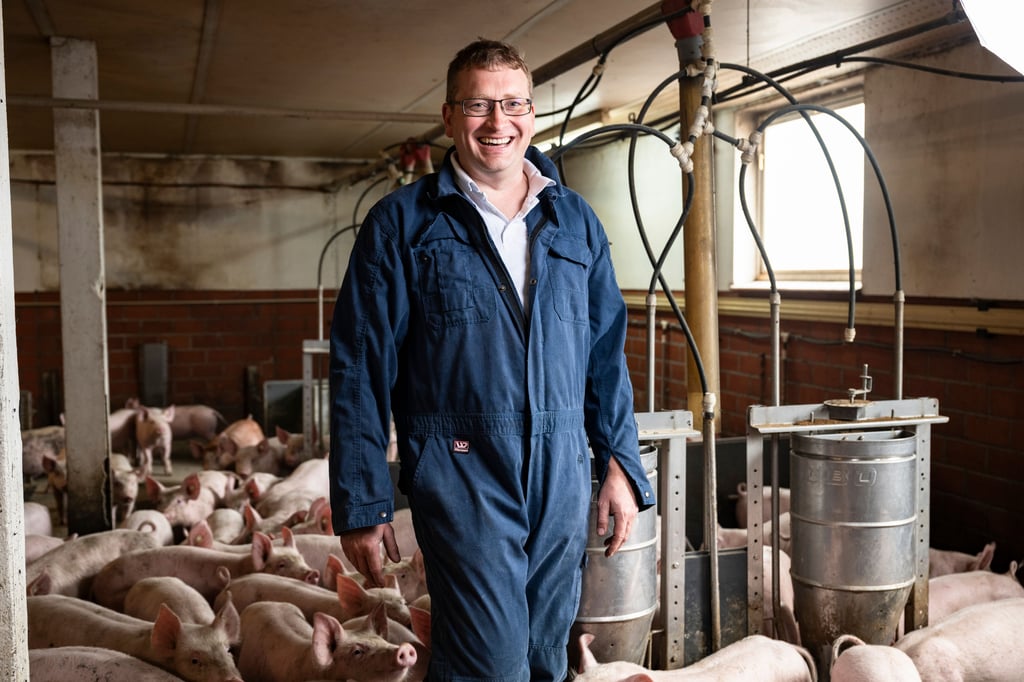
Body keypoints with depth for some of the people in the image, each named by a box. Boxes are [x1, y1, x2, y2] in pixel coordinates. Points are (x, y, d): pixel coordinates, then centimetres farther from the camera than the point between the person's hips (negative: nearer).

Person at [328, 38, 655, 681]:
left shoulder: (575, 219, 11)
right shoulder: (402, 223, -2)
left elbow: (606, 351, 14)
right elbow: (360, 372, -4)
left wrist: (620, 462, 8)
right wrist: (362, 505, -7)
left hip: (564, 477, 5)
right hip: (463, 476, -4)